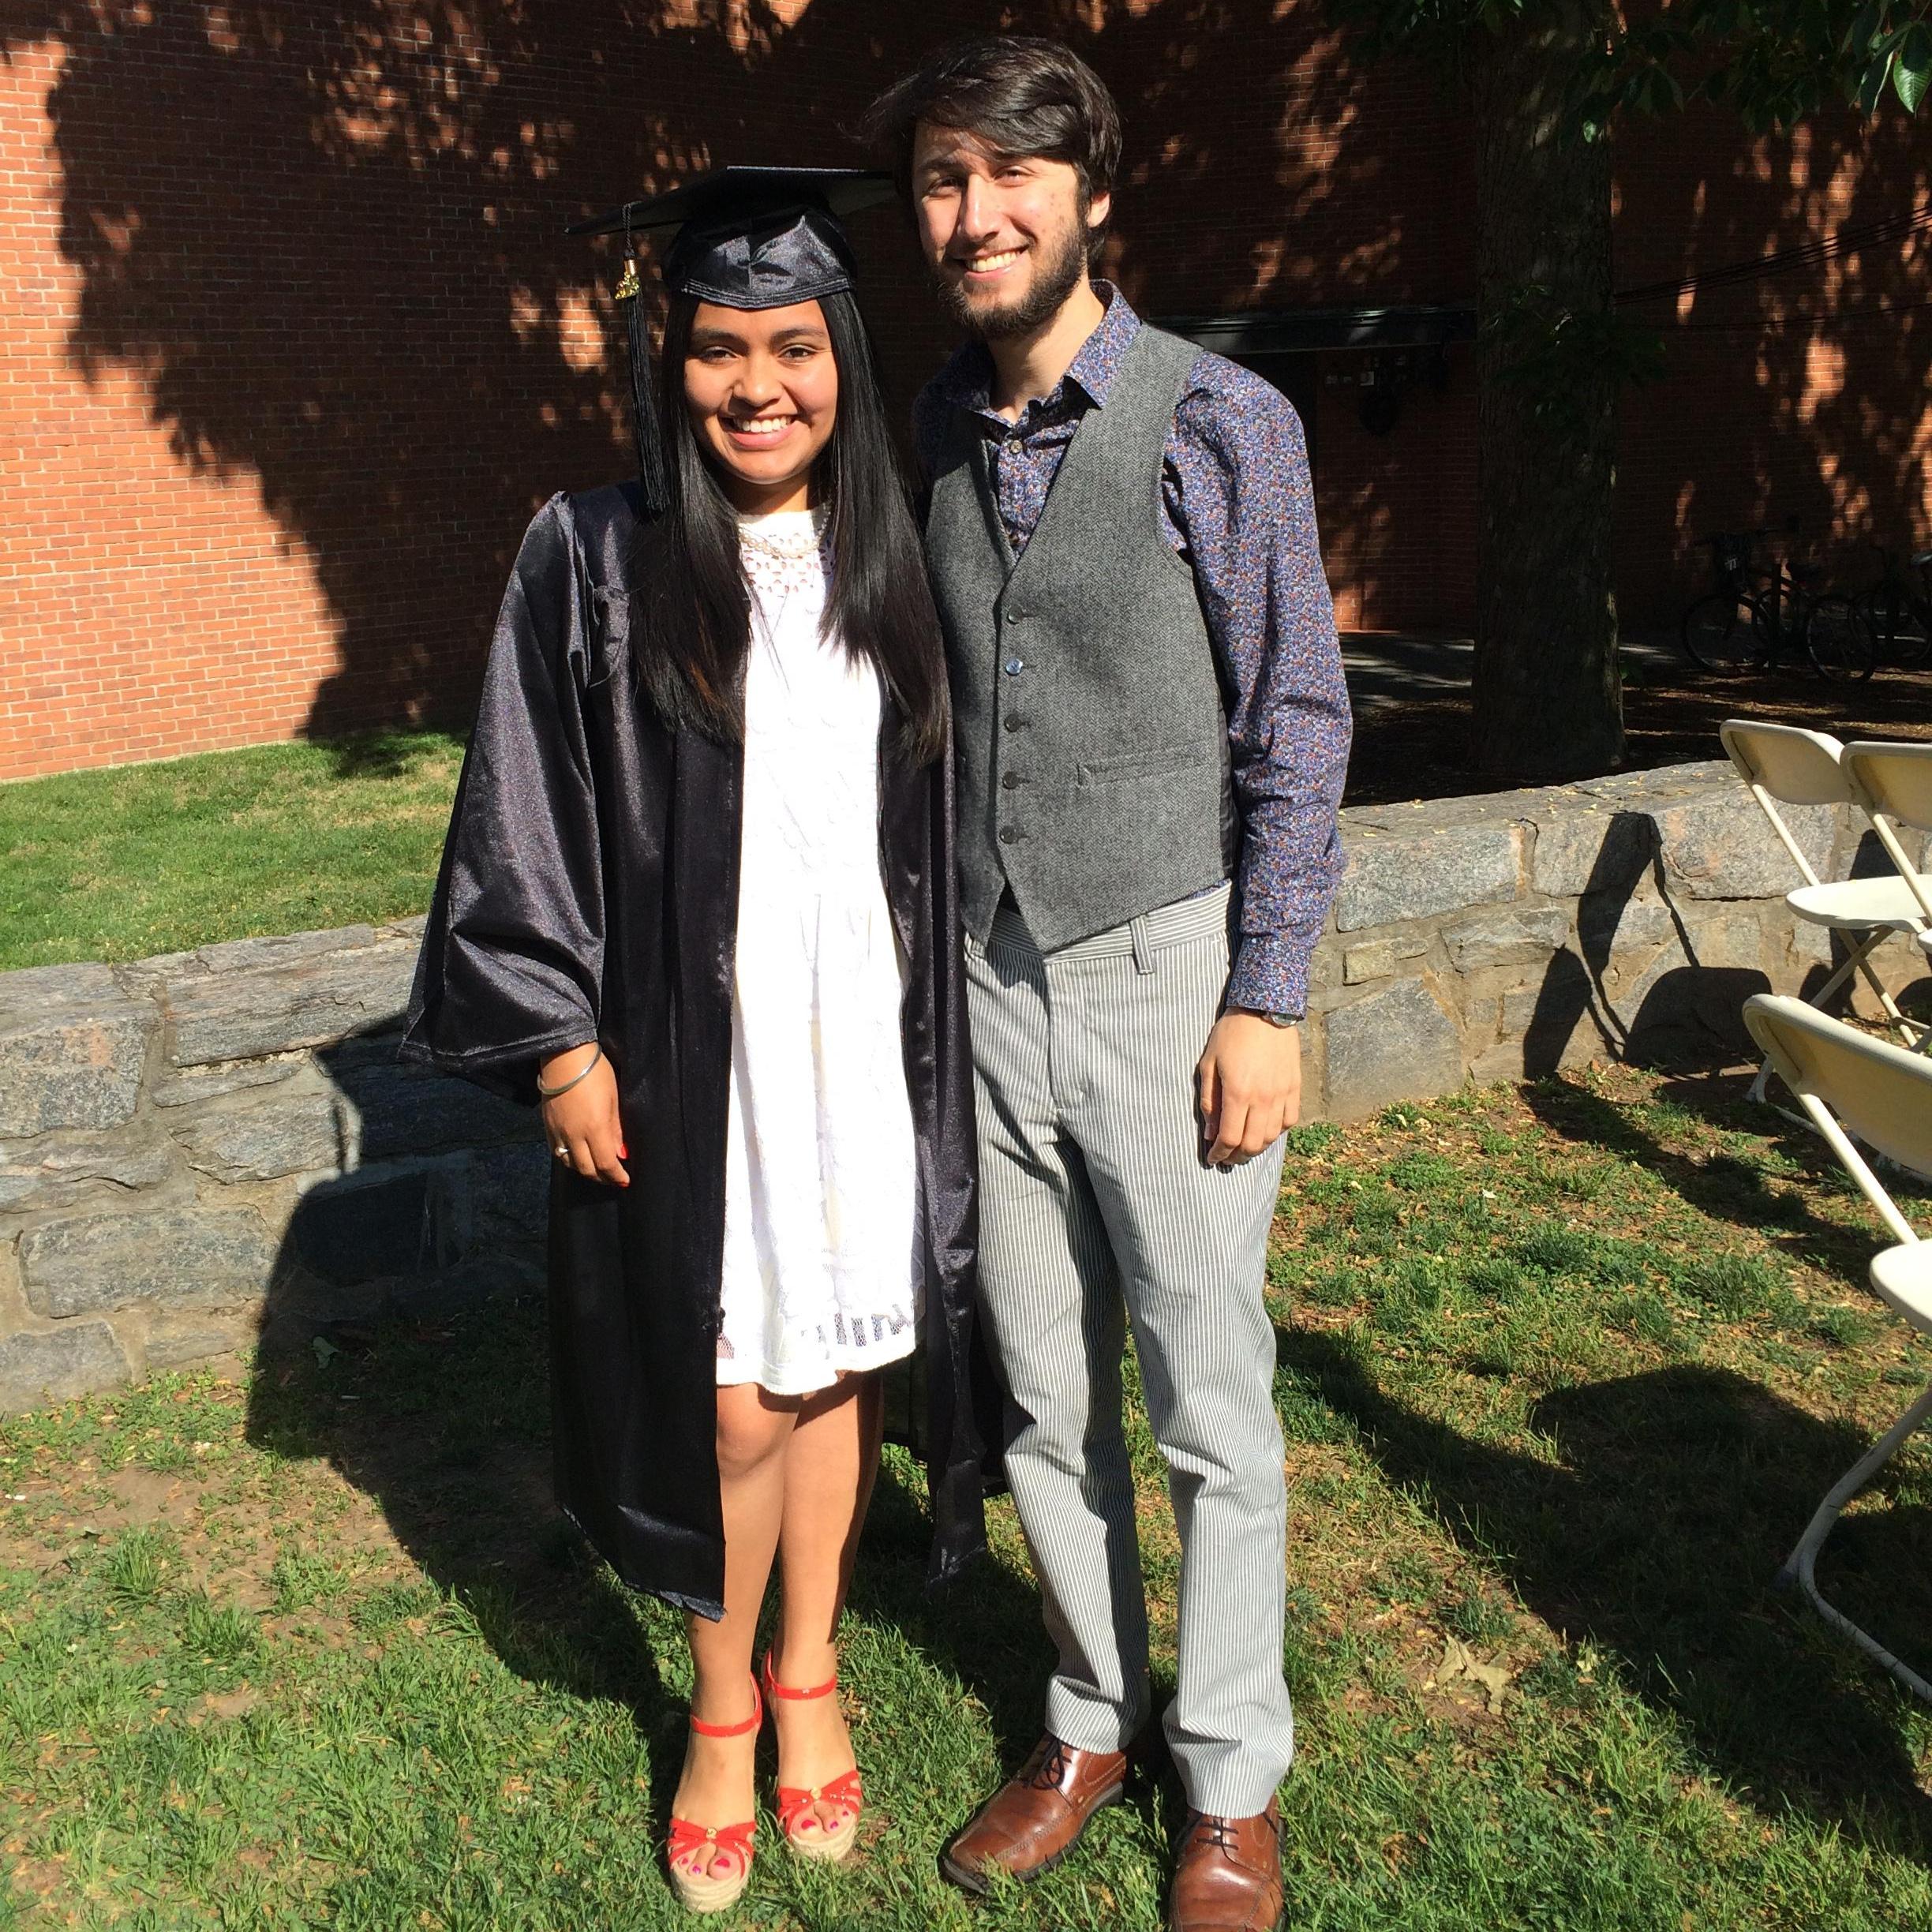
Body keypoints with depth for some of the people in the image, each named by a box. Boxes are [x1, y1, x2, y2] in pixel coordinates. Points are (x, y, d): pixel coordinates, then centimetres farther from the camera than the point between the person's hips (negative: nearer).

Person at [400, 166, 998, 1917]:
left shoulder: (889, 559, 6)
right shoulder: (595, 560, -5)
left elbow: (936, 817, 10)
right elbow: (524, 822, -3)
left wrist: (950, 1035, 8)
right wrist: (561, 1045, -7)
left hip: (865, 1036, 3)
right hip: (686, 1048, -3)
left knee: (836, 1366, 13)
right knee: (729, 1402, 2)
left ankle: (811, 1677, 35)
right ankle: (722, 1704, 29)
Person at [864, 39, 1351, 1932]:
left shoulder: (1219, 422, -8)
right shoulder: (934, 426, 7)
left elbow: (1297, 726, -7)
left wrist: (1266, 1001, -11)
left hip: (1162, 970, -4)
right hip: (991, 978, 5)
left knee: (1209, 1405, 6)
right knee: (1041, 1397, 14)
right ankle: (1094, 1720, 35)